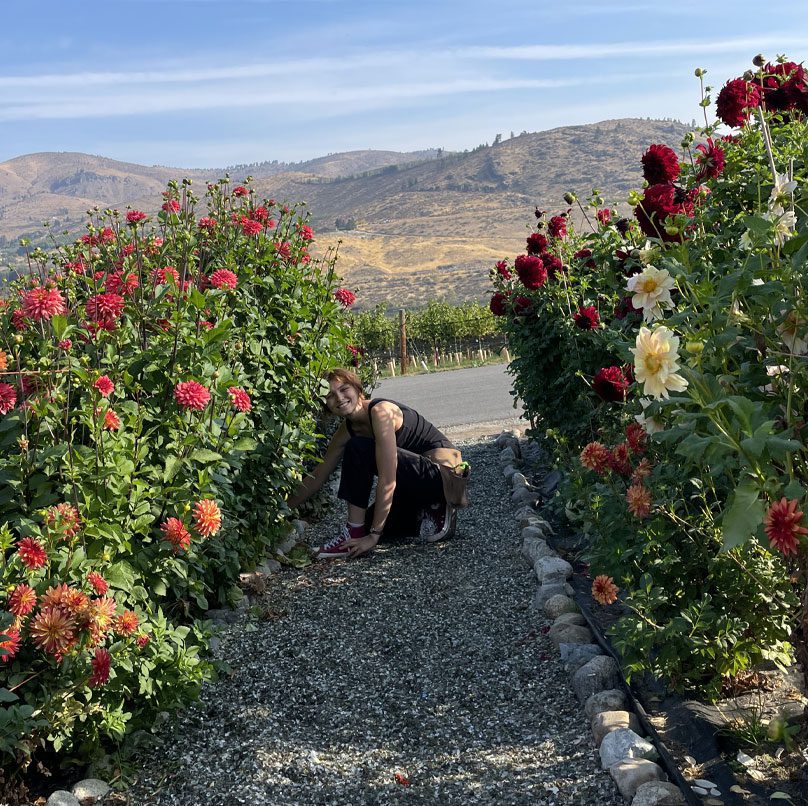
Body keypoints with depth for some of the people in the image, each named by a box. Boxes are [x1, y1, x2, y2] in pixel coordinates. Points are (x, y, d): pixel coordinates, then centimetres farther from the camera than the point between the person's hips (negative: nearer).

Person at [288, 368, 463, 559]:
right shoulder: (347, 430, 3)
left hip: (444, 471, -9)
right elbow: (317, 477, 13)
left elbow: (387, 481, -27)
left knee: (357, 449, -21)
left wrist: (374, 536, -26)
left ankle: (354, 533, -15)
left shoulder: (380, 411, -23)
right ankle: (433, 511, 15)